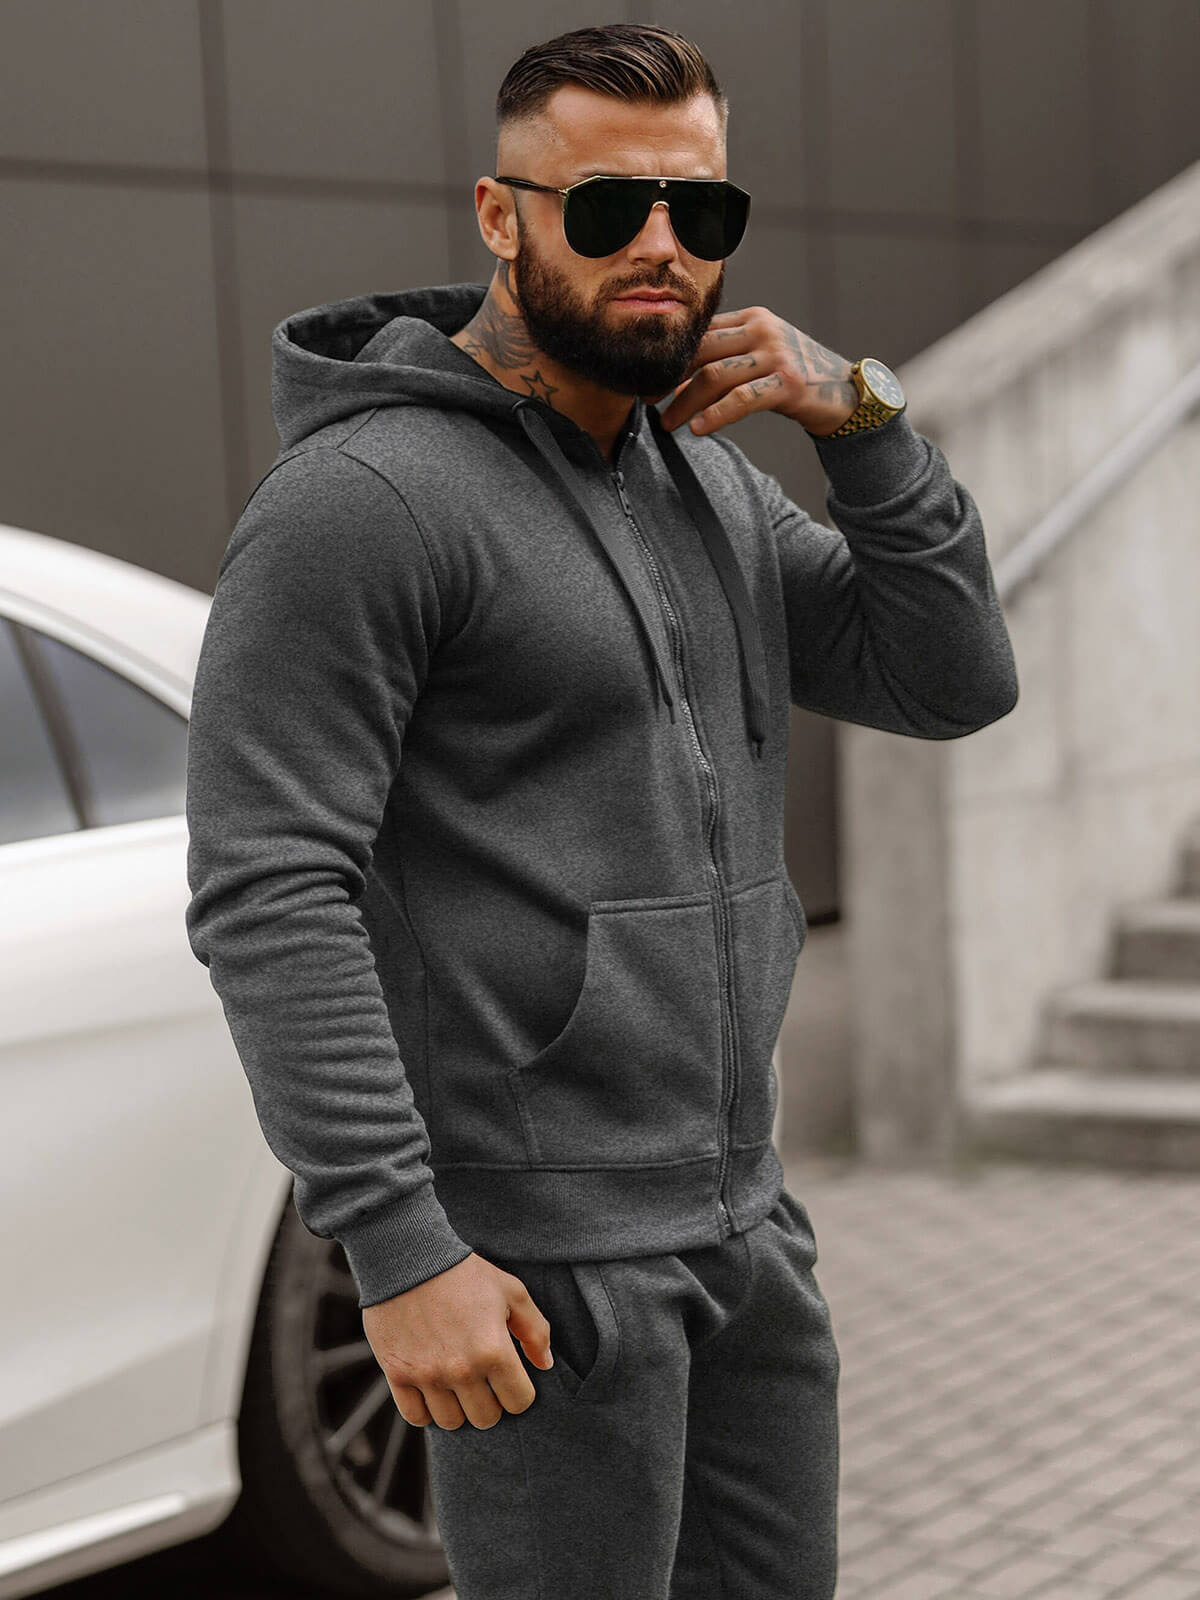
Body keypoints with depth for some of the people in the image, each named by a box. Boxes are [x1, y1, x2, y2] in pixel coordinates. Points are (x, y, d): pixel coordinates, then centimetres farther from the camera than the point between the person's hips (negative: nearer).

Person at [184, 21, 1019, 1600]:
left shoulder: (709, 478, 12)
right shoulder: (358, 501, -14)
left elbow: (955, 681, 8)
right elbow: (265, 896, -20)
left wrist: (865, 421, -5)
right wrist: (398, 1250, -24)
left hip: (741, 1215, 8)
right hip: (530, 1254, -8)